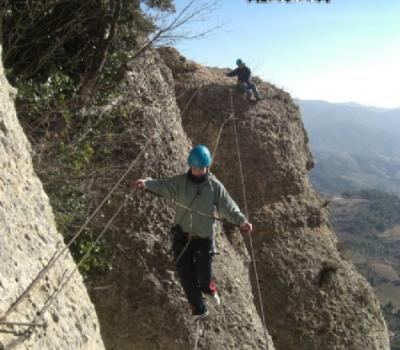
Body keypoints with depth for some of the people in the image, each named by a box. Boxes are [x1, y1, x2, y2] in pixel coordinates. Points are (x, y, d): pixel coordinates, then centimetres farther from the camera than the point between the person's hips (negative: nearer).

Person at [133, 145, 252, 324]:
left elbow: (228, 206, -8)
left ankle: (209, 290, 44)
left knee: (203, 274, 4)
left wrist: (241, 220, -25)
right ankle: (199, 309, 25)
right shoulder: (180, 182, -5)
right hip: (182, 236, 1)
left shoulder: (215, 186, -5)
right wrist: (146, 183, -39)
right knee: (185, 275, 4)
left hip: (204, 238, -1)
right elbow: (163, 186, -19)